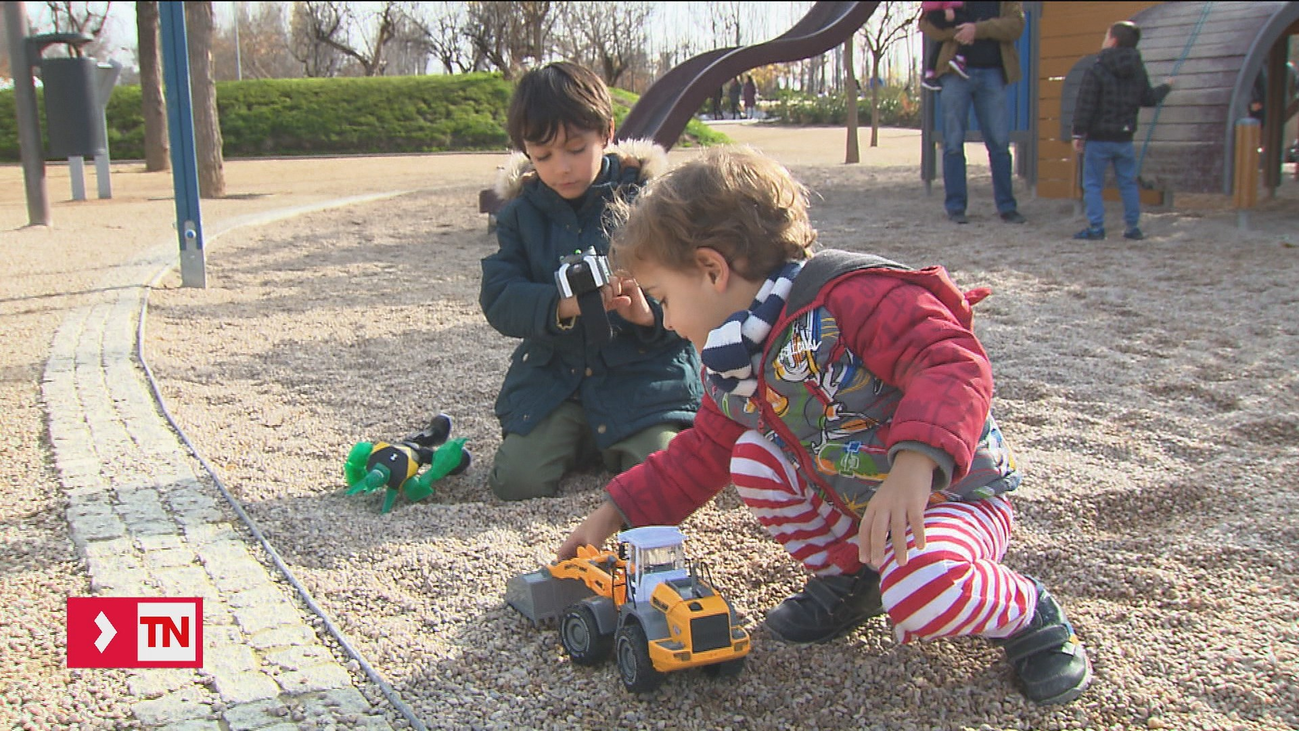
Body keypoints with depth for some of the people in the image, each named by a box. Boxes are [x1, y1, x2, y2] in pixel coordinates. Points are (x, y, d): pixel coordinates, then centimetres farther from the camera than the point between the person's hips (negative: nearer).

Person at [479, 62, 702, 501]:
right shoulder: (520, 213, 4)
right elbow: (498, 301, -7)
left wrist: (650, 311, -28)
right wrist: (561, 305, -27)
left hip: (643, 374, -2)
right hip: (553, 378, 2)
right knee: (517, 482, -14)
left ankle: (617, 445, 15)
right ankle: (582, 442, 18)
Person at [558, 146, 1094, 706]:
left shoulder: (853, 295, -26)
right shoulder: (732, 369, 3)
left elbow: (956, 366, -36)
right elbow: (700, 456, 15)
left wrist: (914, 465, -51)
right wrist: (616, 513, 11)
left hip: (949, 494, -8)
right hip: (848, 501, 8)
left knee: (918, 592, -35)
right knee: (752, 458, -7)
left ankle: (1026, 614, -3)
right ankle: (847, 573, 9)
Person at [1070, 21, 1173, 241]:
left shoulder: (1096, 70, -10)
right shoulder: (1138, 71, 6)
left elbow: (1085, 105, -13)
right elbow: (1149, 99, 15)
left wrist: (1078, 133, -9)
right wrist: (1165, 87, 35)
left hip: (1098, 139, -5)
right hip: (1124, 138, 5)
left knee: (1092, 183, 0)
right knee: (1128, 182, 13)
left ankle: (1096, 227, -5)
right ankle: (1133, 227, 15)